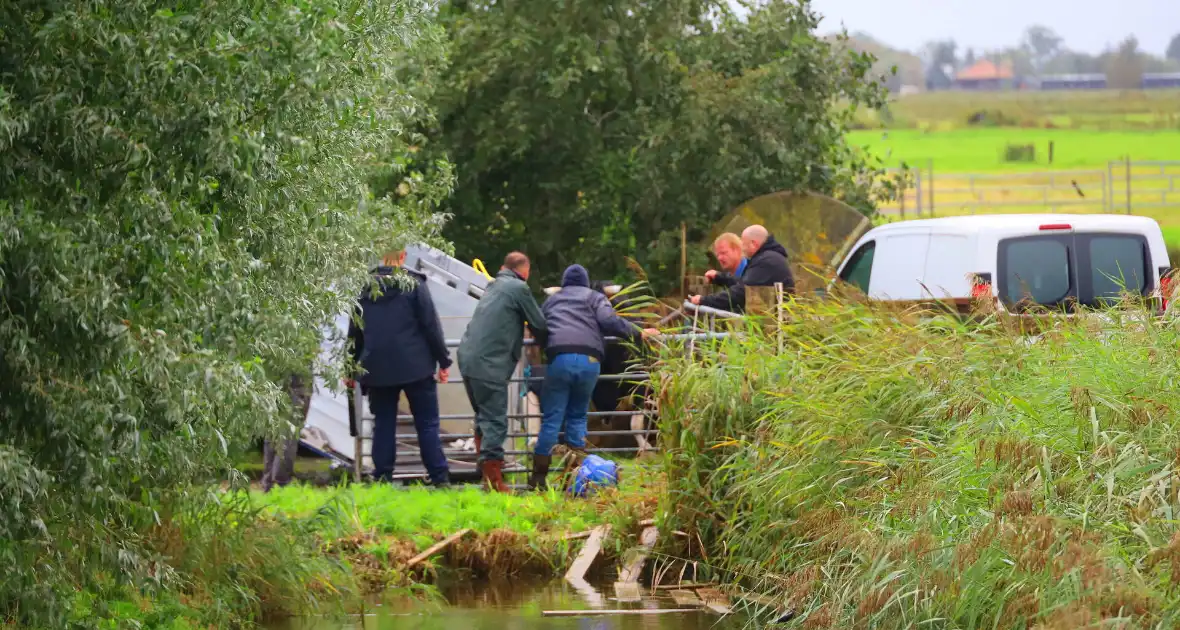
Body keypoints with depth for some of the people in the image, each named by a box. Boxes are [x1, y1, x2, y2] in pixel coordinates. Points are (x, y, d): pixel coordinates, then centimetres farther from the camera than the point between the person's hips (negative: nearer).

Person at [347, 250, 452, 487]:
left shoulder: (365, 287, 4)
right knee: (427, 423, 3)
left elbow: (355, 331, 11)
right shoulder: (414, 285, -6)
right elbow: (431, 325, -5)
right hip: (415, 367, -2)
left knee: (383, 424, 8)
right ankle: (440, 478, -1)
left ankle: (382, 479, 5)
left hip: (377, 369, 3)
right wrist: (443, 361, 3)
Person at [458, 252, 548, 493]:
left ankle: (486, 463, 26)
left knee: (484, 415, 21)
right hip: (490, 363, -8)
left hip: (468, 357, 8)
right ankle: (493, 479, -10)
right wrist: (546, 343, 23)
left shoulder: (493, 286, 21)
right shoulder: (519, 288, -4)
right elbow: (538, 325, 1)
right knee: (495, 420, -7)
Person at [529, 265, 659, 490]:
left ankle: (538, 478, 0)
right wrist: (639, 333, 9)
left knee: (551, 419, 3)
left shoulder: (552, 300, 27)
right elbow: (609, 321, 2)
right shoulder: (594, 297, 18)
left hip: (558, 357, 0)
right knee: (578, 417, 14)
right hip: (589, 360, 0)